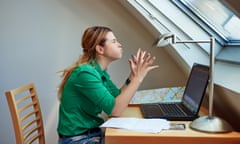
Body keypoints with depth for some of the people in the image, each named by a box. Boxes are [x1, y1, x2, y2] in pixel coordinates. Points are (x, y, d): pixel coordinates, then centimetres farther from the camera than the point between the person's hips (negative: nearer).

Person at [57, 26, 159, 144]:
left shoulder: (100, 72, 6)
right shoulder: (85, 73, -21)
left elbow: (118, 98, 9)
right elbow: (115, 110, -25)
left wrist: (133, 76, -2)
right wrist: (138, 78, -23)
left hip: (94, 133, 8)